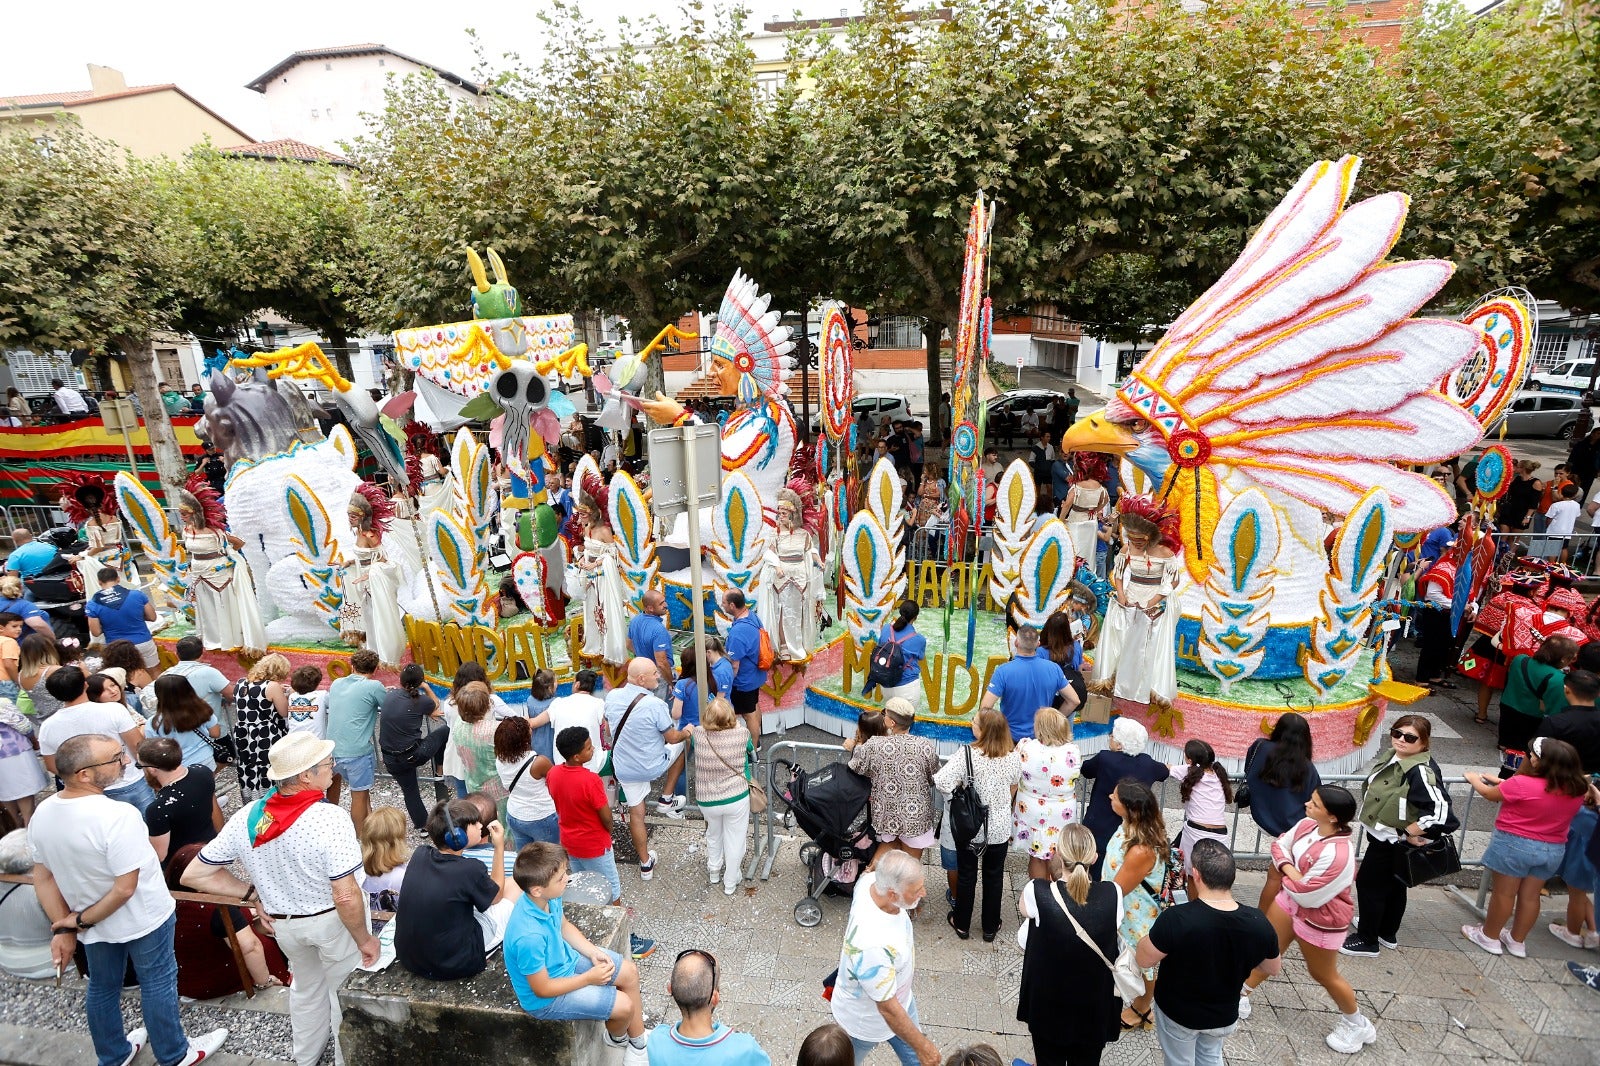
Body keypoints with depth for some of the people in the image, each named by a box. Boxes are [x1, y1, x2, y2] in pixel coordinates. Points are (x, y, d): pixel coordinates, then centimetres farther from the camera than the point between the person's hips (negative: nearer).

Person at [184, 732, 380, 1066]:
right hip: (333, 921, -5)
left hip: (284, 923, 5)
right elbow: (346, 897, -31)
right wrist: (365, 939, -15)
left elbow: (194, 876, -7)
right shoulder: (331, 818, -32)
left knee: (305, 985, 32)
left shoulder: (246, 817, -15)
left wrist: (253, 893, 0)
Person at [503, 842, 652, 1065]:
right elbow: (542, 989, -26)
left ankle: (639, 1040, 28)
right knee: (624, 1005, -8)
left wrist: (593, 952, -6)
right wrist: (589, 977, -18)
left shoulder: (547, 897, -17)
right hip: (546, 998, -8)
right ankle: (617, 1037, 28)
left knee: (629, 973, 9)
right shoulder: (529, 937, -40)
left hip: (566, 958, 8)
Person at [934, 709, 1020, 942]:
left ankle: (961, 924, 33)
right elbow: (1014, 787, 4)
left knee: (966, 875, 16)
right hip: (1000, 828, 2)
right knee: (994, 876, 19)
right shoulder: (1013, 756, -13)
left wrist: (958, 792, -10)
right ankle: (990, 927, 33)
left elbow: (942, 782, -32)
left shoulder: (967, 754, -25)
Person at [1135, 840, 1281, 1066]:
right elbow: (1273, 969, -3)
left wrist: (1155, 935, -3)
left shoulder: (1176, 919, -37)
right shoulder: (1259, 924, -24)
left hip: (1177, 1013, -3)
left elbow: (1144, 959, -20)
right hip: (1224, 1015, 3)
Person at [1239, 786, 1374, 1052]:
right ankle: (1241, 998, 38)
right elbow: (1280, 844, 1)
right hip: (1291, 899, 8)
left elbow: (1307, 895, -32)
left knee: (1323, 975, 15)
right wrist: (1289, 868, -18)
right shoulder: (1307, 825, -14)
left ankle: (1357, 1025, 41)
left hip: (1320, 918, -7)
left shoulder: (1338, 854, -38)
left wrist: (1287, 875, -15)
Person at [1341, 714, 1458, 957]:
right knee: (1394, 887, 24)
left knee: (1369, 883, 5)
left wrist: (1410, 833, -22)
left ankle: (1367, 940, 21)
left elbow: (1439, 811, -34)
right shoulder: (1391, 756, -1)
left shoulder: (1422, 771, -28)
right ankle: (1388, 934, 42)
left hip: (1394, 843, -9)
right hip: (1384, 837, 9)